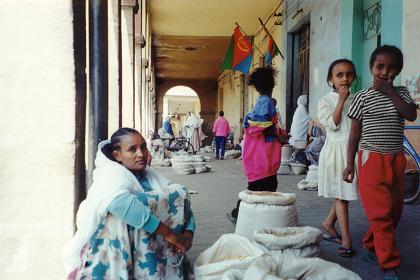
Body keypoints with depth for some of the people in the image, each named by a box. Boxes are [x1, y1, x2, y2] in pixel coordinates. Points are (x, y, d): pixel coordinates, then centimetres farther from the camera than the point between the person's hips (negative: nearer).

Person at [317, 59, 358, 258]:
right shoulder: (326, 101, -3)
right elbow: (332, 124, -16)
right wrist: (341, 101, -14)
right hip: (336, 150, -4)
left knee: (345, 193, 10)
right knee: (341, 195, 1)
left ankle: (329, 222, 32)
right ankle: (346, 239, 8)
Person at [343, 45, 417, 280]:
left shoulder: (401, 93, 8)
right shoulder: (363, 97, -2)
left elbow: (412, 115, -10)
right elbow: (355, 132, -1)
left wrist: (390, 91, -11)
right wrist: (350, 163, -4)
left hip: (396, 159, 5)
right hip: (372, 158, -5)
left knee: (395, 210, 11)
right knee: (380, 212, -7)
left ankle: (370, 246, 31)